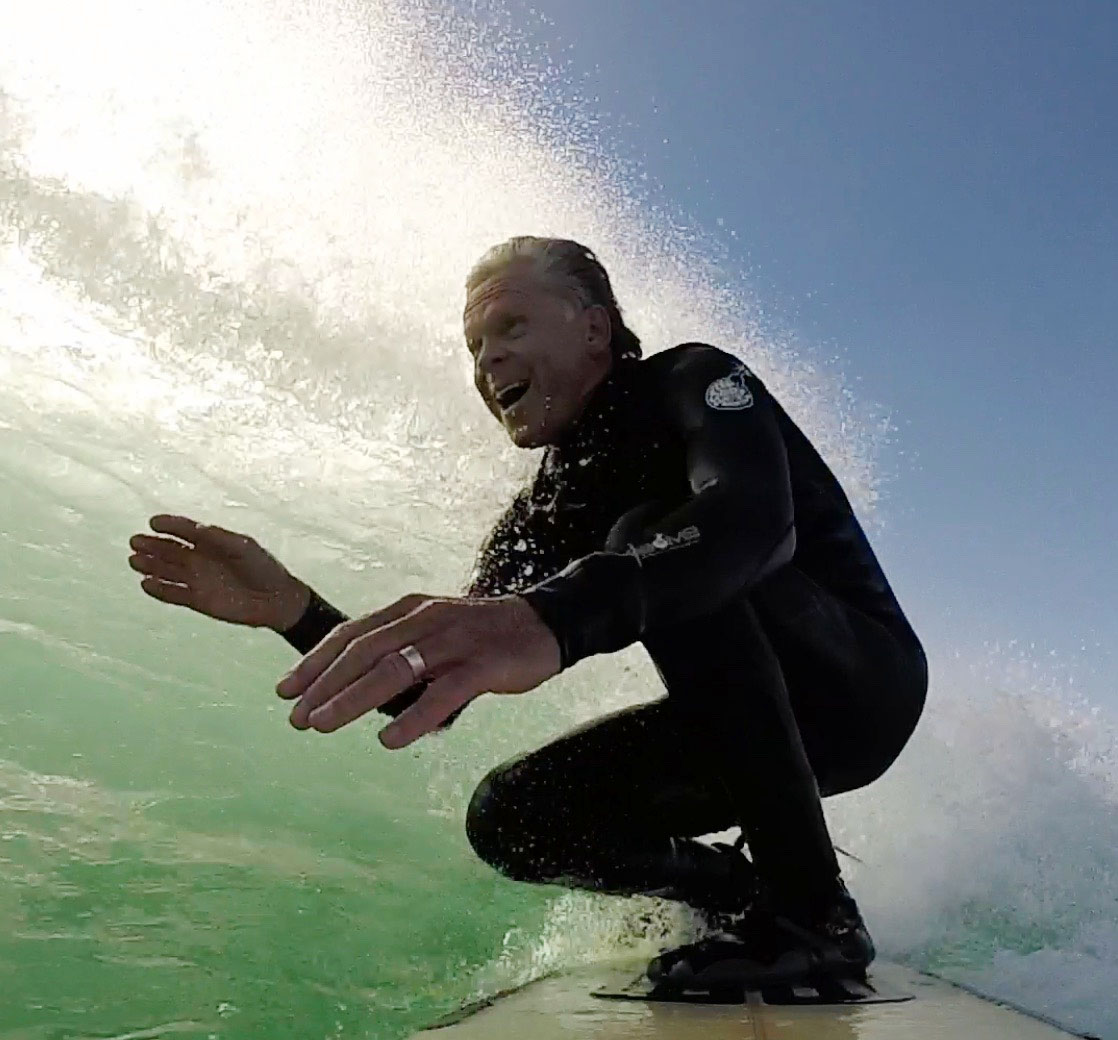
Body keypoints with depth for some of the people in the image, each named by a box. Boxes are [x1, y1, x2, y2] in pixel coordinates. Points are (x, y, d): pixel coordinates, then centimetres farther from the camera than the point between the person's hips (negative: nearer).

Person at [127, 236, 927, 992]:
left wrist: (552, 619, -59)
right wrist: (294, 610, -22)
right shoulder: (542, 520, 2)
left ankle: (814, 910, -24)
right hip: (751, 713, 6)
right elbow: (434, 688, -4)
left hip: (865, 683, -6)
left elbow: (753, 519, -42)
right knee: (510, 821, -8)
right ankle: (747, 893, 12)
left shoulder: (695, 380, -16)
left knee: (648, 542, -33)